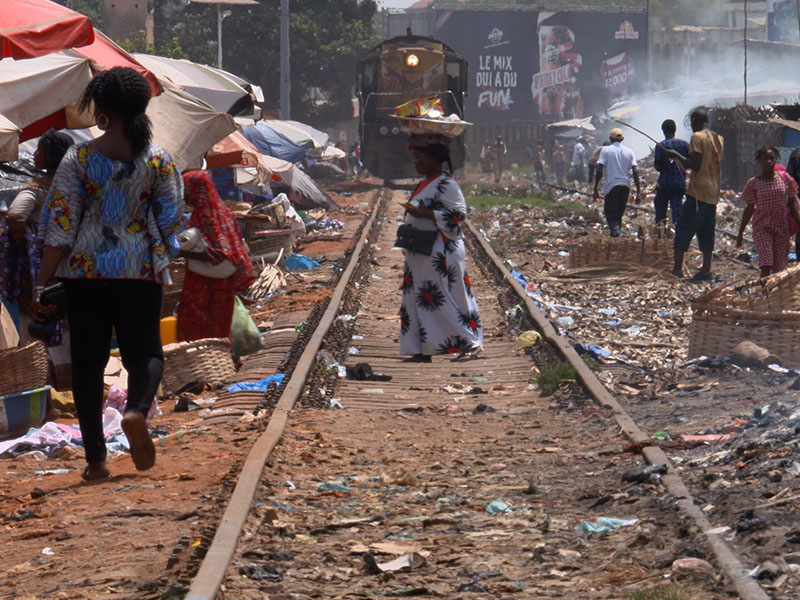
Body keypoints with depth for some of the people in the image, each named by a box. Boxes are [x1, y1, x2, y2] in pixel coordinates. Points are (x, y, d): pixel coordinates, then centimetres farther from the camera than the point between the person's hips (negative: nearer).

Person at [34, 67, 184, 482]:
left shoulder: (79, 158, -5)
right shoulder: (159, 160, -2)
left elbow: (60, 225, -6)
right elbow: (171, 221, 3)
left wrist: (42, 283, -2)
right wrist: (163, 262, 22)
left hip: (84, 268, 0)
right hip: (140, 270, 0)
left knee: (87, 361, 7)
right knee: (145, 351, 10)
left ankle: (95, 458, 3)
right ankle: (137, 410, -23)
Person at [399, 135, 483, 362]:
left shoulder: (446, 184, -15)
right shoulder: (427, 183, 15)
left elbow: (458, 213, -21)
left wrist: (424, 213, -24)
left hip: (440, 255, -10)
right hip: (421, 255, 10)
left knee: (442, 301, -6)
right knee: (419, 301, 9)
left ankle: (470, 344, 3)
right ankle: (423, 351, 13)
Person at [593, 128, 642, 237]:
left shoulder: (606, 150, -1)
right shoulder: (629, 152, 9)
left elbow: (599, 170, -9)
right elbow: (635, 172, 2)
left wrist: (595, 189, -6)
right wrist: (639, 191, 3)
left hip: (611, 186, -4)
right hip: (626, 186, 4)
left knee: (611, 215, -3)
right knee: (619, 214, 18)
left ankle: (616, 233, -25)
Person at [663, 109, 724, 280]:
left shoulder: (697, 137, -10)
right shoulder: (718, 139, 13)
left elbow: (694, 165, -17)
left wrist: (676, 156, -6)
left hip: (698, 191, -7)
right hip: (714, 193, 7)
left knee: (683, 229, -4)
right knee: (707, 232, 9)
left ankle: (677, 268, -9)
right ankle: (706, 269, 5)